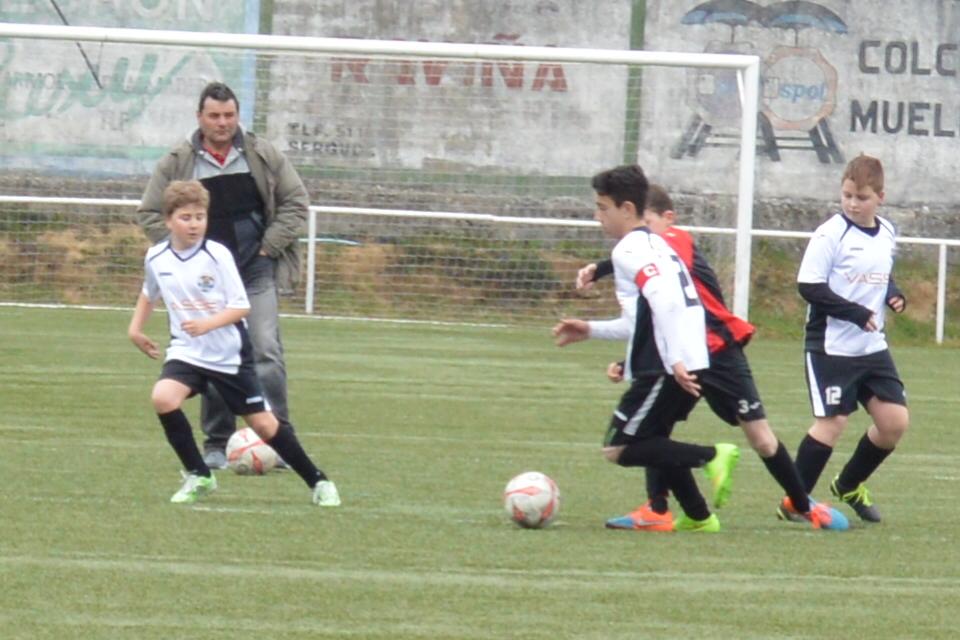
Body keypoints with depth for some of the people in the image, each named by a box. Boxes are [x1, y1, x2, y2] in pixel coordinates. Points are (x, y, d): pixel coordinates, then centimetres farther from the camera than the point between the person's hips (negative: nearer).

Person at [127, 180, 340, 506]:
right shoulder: (156, 258, -3)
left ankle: (318, 482, 20)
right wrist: (135, 328, 14)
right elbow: (149, 293, 21)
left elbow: (241, 306, -17)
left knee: (263, 423, 1)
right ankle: (198, 477, -7)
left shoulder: (217, 255, -15)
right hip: (186, 352, 3)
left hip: (229, 354, -3)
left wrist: (207, 324, -31)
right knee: (162, 397, -25)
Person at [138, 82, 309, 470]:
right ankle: (216, 445, 10)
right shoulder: (177, 163, 1)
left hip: (257, 271, -1)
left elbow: (295, 201, 6)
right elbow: (150, 214, 6)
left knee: (265, 351, -11)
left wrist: (270, 246, -2)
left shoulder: (263, 156, 2)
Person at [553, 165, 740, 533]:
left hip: (665, 369, -10)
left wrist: (675, 360, -27)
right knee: (651, 442, 24)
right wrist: (592, 330, 31)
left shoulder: (630, 250, -8)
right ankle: (698, 517, 22)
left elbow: (665, 301, -22)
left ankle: (711, 457, -17)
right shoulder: (655, 245, 23)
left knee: (618, 450, -7)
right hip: (692, 365, 10)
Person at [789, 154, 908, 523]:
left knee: (895, 421, 2)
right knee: (833, 421, -9)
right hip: (832, 346, -7)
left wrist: (894, 295, 1)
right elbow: (809, 286, -16)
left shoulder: (887, 234, 8)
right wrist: (857, 313, -22)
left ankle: (849, 486, 23)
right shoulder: (831, 235, -13)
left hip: (874, 347, 7)